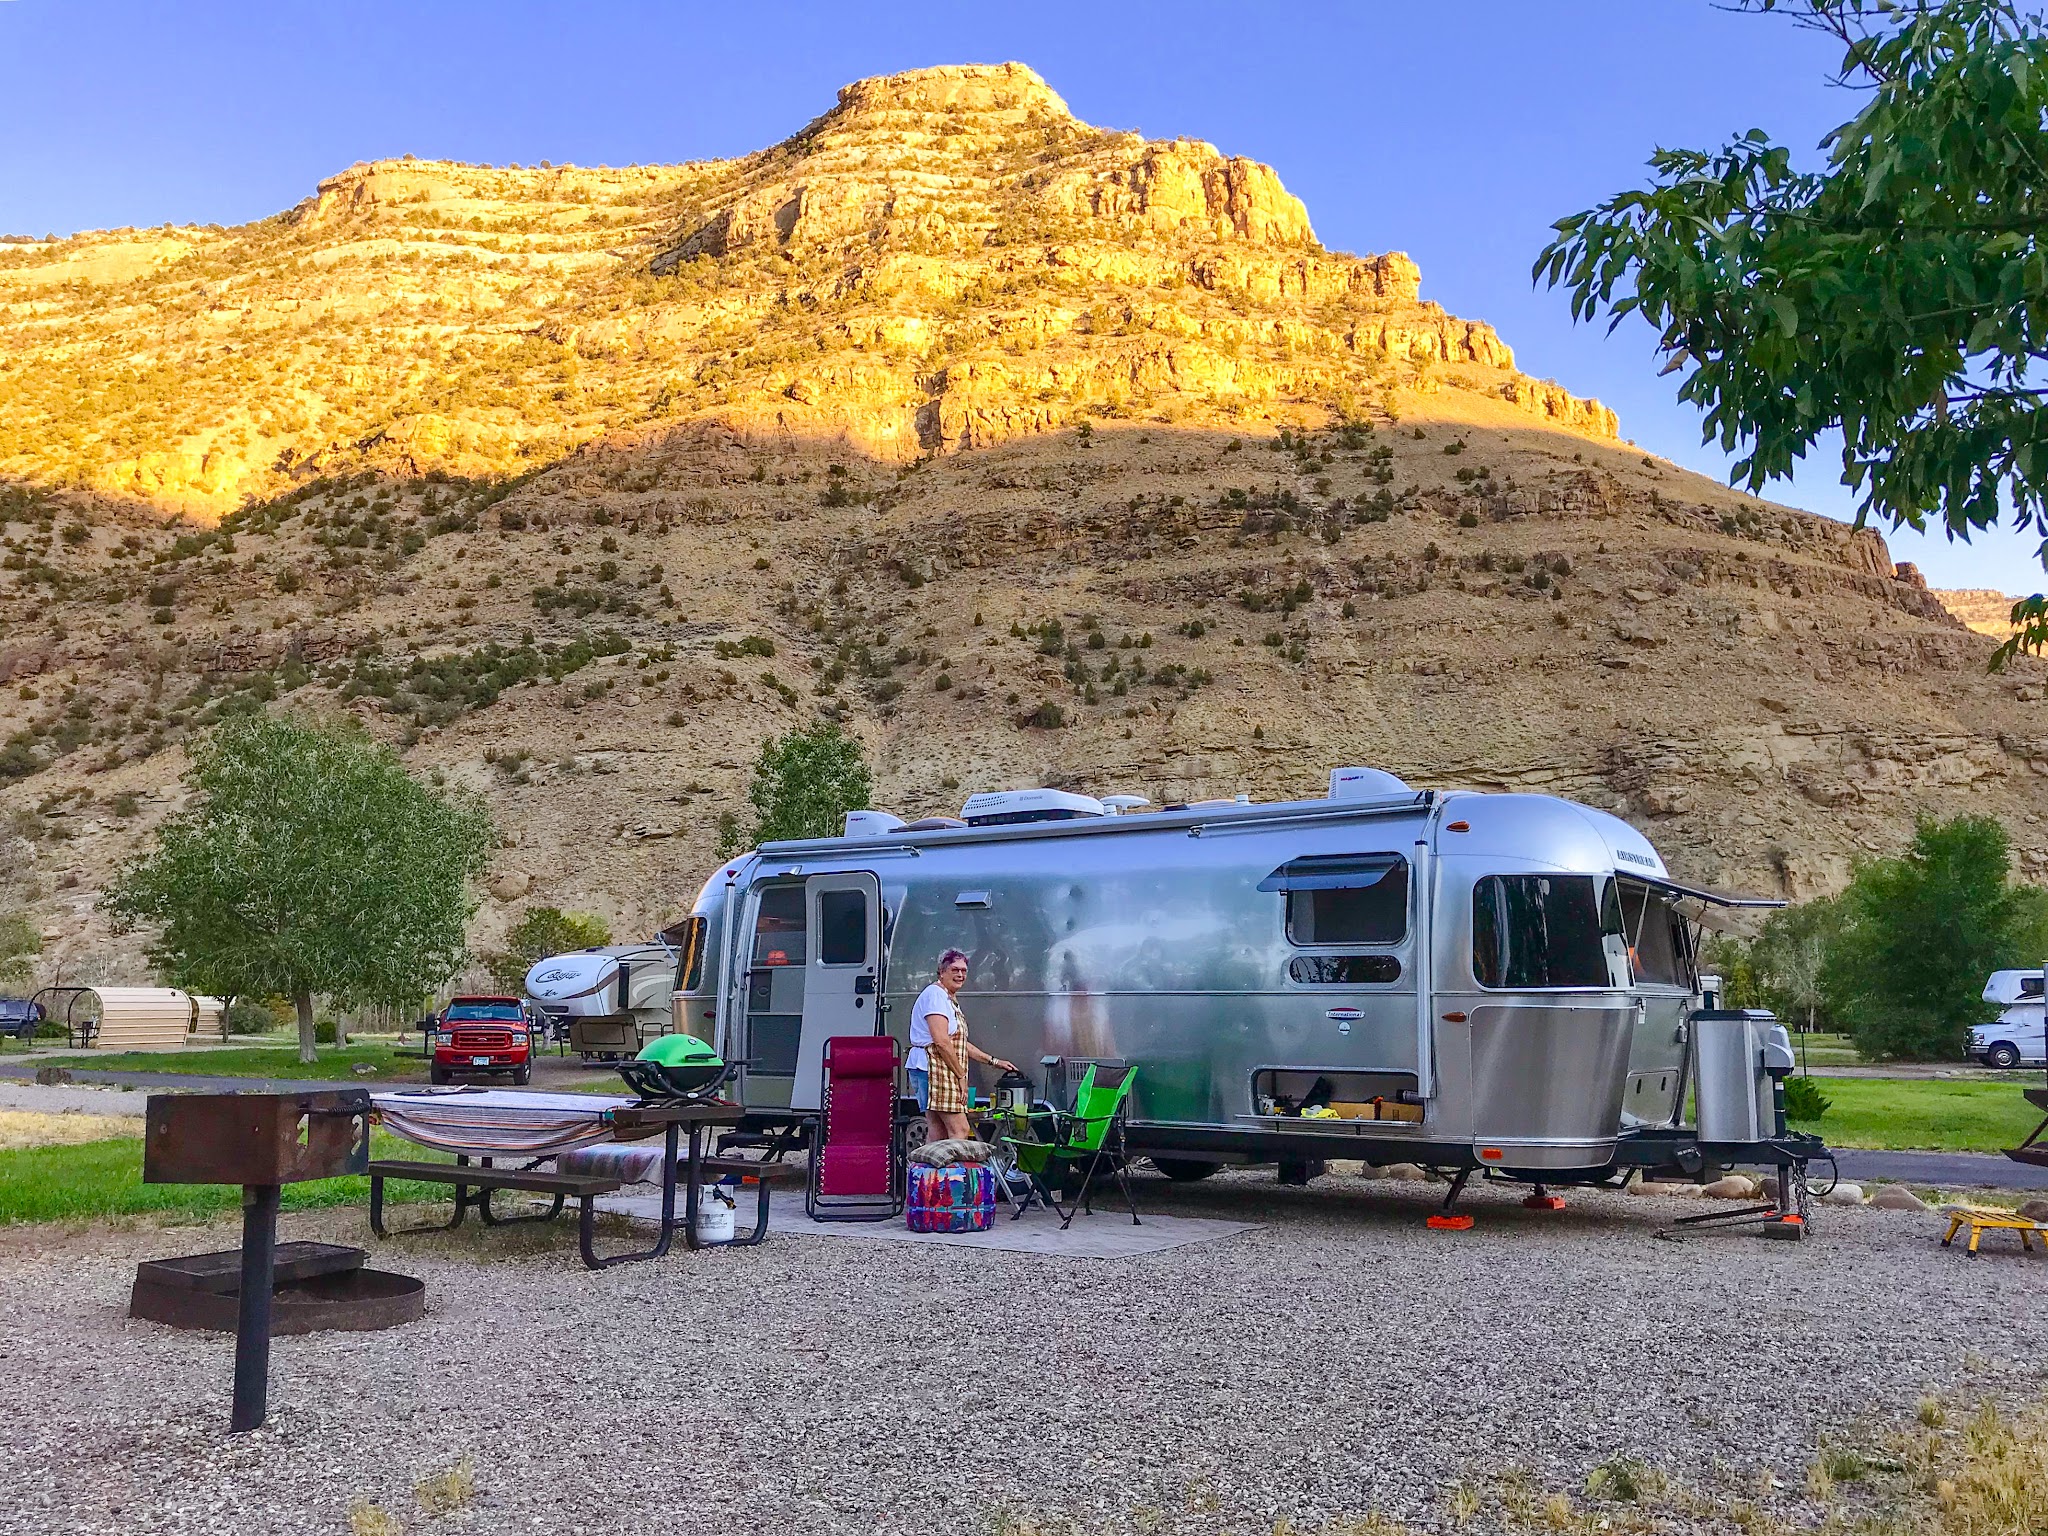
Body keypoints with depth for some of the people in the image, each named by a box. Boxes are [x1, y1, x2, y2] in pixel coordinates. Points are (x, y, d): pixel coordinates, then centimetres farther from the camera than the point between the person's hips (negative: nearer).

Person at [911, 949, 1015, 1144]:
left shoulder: (949, 999, 24)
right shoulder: (935, 994, -9)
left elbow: (960, 1043, 28)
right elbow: (941, 1041, -18)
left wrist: (993, 1061, 25)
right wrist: (961, 1075, -14)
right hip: (933, 1068, -11)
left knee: (939, 1137, 5)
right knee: (960, 1131, -16)